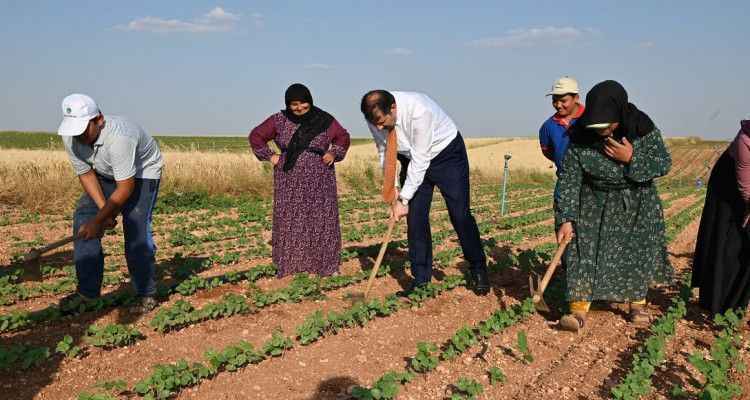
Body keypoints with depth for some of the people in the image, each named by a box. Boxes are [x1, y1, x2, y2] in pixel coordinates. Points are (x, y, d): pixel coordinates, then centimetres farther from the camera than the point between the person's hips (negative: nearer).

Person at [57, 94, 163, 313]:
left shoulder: (119, 137, -39)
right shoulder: (71, 138, -19)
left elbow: (126, 188, -34)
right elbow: (86, 174, -8)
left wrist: (99, 220, -30)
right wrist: (104, 210, -18)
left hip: (142, 173, -6)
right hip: (105, 174, 7)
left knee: (136, 229, -19)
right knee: (83, 218, -6)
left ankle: (146, 294, -5)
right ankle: (87, 291, 2)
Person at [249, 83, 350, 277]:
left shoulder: (324, 120, -1)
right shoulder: (279, 121, -1)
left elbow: (343, 137, 12)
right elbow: (256, 136, 9)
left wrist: (334, 153, -3)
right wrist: (270, 156, 1)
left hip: (319, 182, 0)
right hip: (290, 182, 0)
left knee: (321, 221, 3)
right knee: (289, 221, 3)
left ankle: (326, 264, 13)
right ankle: (289, 264, 12)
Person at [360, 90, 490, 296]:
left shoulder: (419, 110, -36)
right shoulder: (375, 118, -19)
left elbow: (420, 159, -31)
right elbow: (384, 152, -6)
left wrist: (404, 199, -26)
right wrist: (393, 193, -12)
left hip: (447, 153, -5)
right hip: (413, 160, 5)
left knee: (460, 215, -4)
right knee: (415, 217, -3)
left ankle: (478, 270, 16)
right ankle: (421, 278, 8)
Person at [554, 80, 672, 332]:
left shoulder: (642, 129, -19)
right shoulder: (579, 137, -21)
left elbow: (664, 163, -11)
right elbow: (569, 179, -18)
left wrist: (632, 158, -29)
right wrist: (566, 219, -23)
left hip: (636, 202, 1)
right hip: (595, 202, -1)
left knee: (638, 250, 3)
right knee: (584, 247, -12)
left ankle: (637, 303, 25)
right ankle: (579, 309, -10)